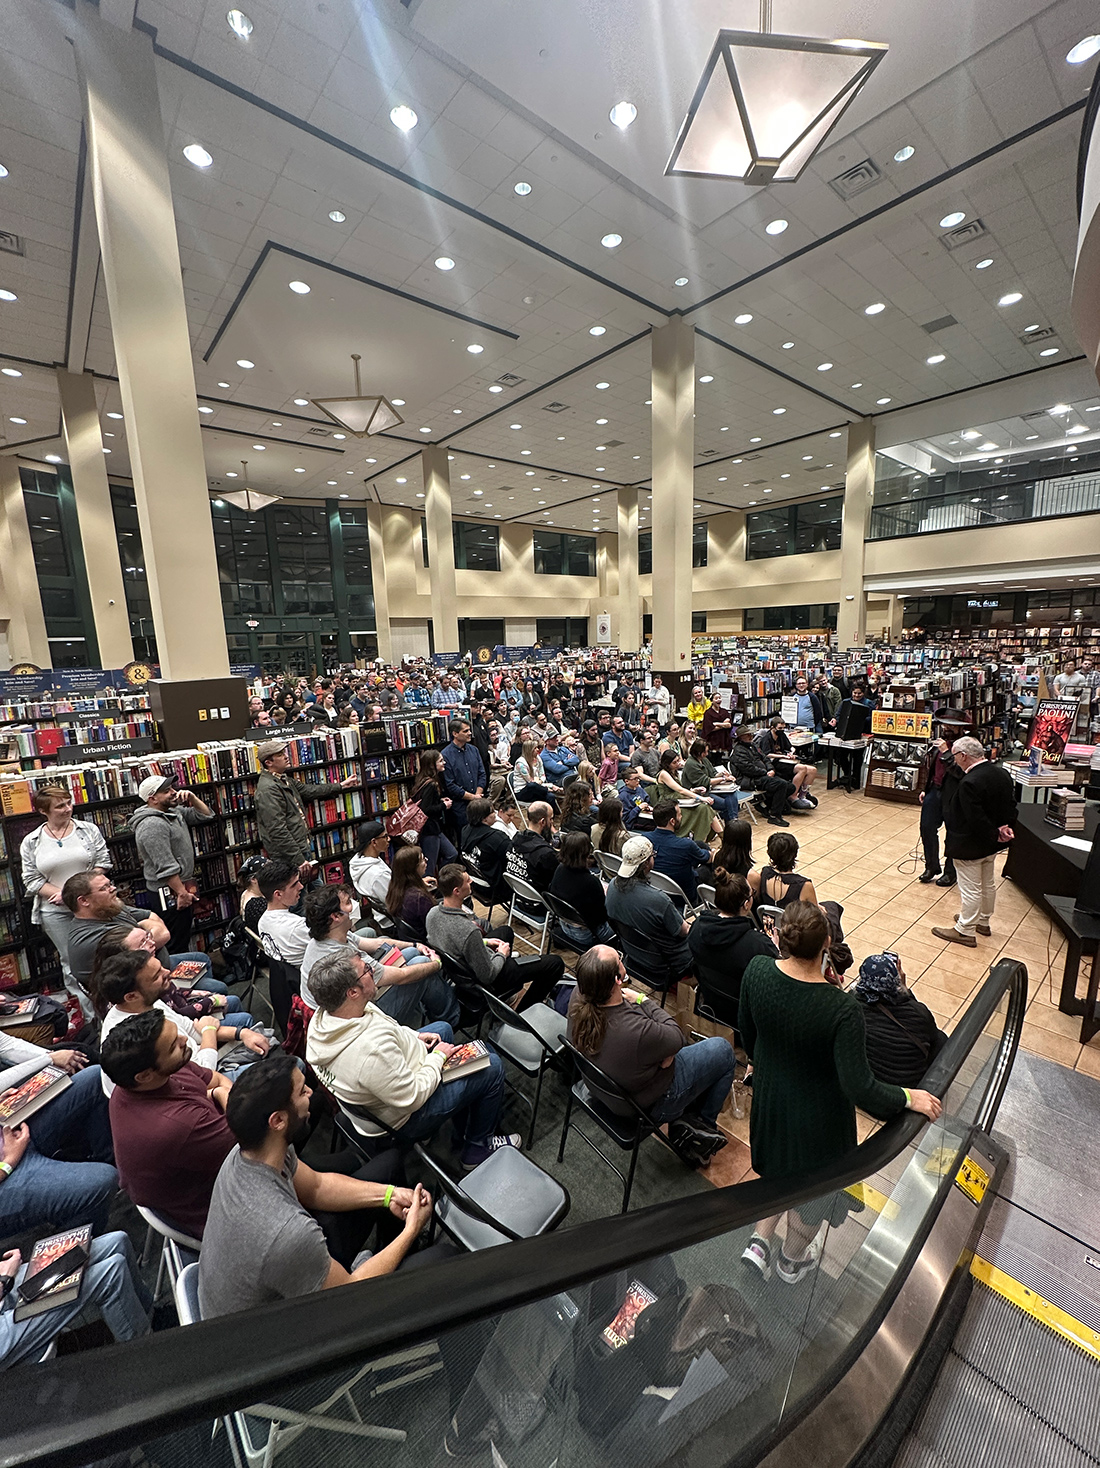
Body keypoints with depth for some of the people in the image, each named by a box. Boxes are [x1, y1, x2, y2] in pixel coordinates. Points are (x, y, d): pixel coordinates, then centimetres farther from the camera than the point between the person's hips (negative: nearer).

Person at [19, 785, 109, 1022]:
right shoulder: (31, 842, -1)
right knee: (71, 964, 8)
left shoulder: (88, 830, -2)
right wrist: (61, 893, -14)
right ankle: (91, 1016, 19)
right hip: (55, 913, 1)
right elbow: (31, 880, -1)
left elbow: (102, 861, -3)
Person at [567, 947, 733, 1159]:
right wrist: (644, 1001, -11)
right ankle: (705, 1123, 30)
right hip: (650, 1105, -6)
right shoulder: (637, 1033, -42)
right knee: (723, 1050, 10)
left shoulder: (580, 995, -25)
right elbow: (677, 1037, -20)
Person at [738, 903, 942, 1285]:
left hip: (769, 1096, 3)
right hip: (818, 1114, -3)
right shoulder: (841, 1008, -37)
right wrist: (908, 1098, -10)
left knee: (781, 1168, 35)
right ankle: (792, 1258, 55)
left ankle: (760, 1241, 44)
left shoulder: (756, 972, -25)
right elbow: (859, 1088, -28)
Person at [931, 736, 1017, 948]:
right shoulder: (1003, 774, -1)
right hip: (990, 845, 9)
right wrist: (1004, 827, 1)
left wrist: (995, 834, -13)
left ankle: (965, 931, 18)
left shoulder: (969, 783, -30)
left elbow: (976, 820, -28)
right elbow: (1011, 807, 7)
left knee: (970, 889, 4)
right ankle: (983, 922, 42)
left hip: (969, 847, -9)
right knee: (988, 884, 24)